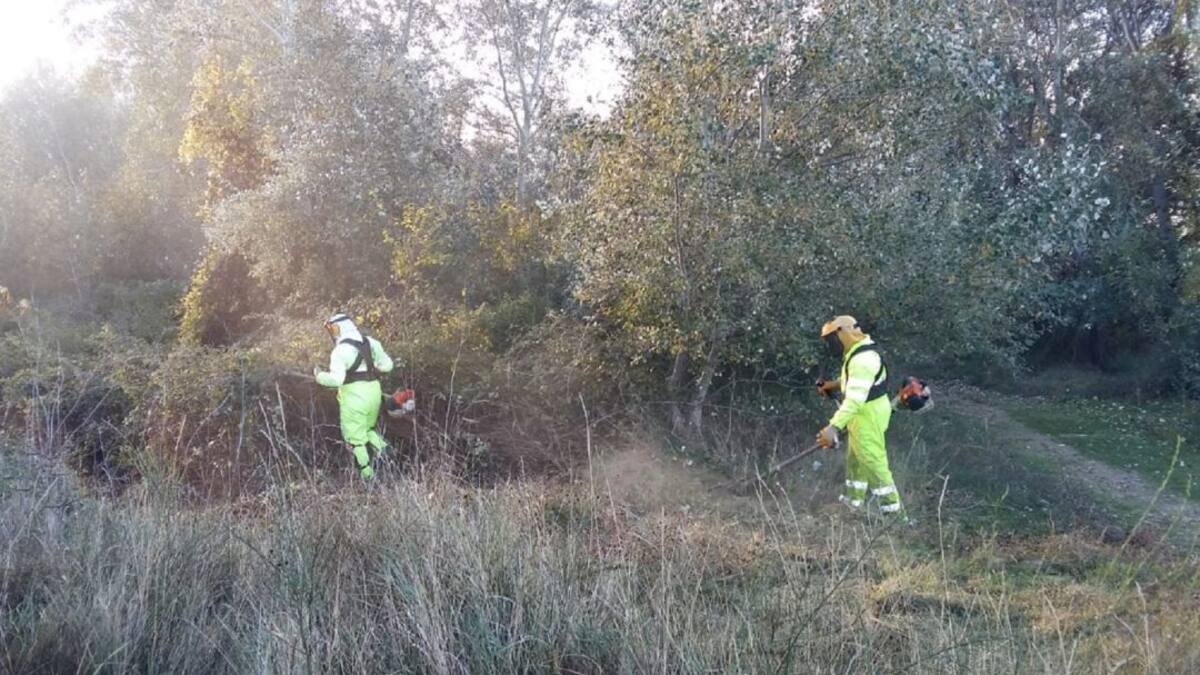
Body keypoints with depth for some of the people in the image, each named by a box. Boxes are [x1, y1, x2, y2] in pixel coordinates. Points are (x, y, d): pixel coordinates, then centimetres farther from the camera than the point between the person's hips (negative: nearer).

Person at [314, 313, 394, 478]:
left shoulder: (340, 350, -15)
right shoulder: (371, 342, 5)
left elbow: (336, 379, -23)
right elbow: (387, 365, 7)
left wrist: (319, 375, -5)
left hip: (353, 396, -6)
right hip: (373, 392, 6)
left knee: (355, 437, 7)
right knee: (367, 428, 26)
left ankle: (367, 474, 8)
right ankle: (383, 449, 4)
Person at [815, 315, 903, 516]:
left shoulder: (863, 359, -28)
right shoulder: (858, 351, 6)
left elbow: (855, 399, -37)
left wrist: (833, 427, -43)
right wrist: (834, 385, 12)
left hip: (868, 416, -11)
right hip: (864, 412, 11)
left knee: (874, 463, -4)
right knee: (855, 460, 22)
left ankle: (893, 511, 4)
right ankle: (853, 501, 37)